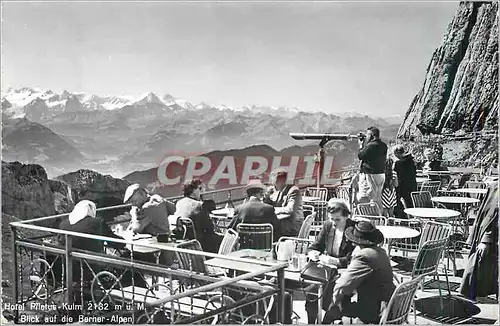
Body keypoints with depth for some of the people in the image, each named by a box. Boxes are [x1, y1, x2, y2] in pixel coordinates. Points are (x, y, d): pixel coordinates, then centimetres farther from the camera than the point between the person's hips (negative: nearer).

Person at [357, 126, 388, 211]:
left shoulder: (371, 145, -19)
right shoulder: (383, 146, 8)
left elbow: (360, 156, -11)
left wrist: (361, 146, 5)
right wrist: (364, 144, 16)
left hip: (369, 174, -9)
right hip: (381, 173, 9)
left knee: (362, 198, -5)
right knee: (377, 198, 17)